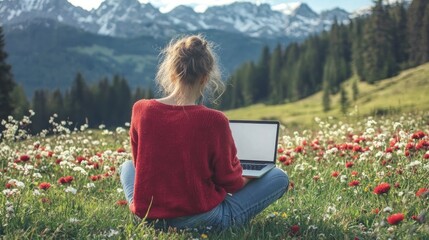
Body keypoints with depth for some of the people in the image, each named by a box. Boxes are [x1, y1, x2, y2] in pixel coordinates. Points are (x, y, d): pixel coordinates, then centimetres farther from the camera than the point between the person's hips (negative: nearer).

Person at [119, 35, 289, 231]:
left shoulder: (141, 110, -9)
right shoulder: (214, 120, -19)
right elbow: (229, 181, -6)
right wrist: (246, 180, 17)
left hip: (147, 215, 3)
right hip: (200, 219, -2)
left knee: (127, 166, 36)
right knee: (279, 177, 11)